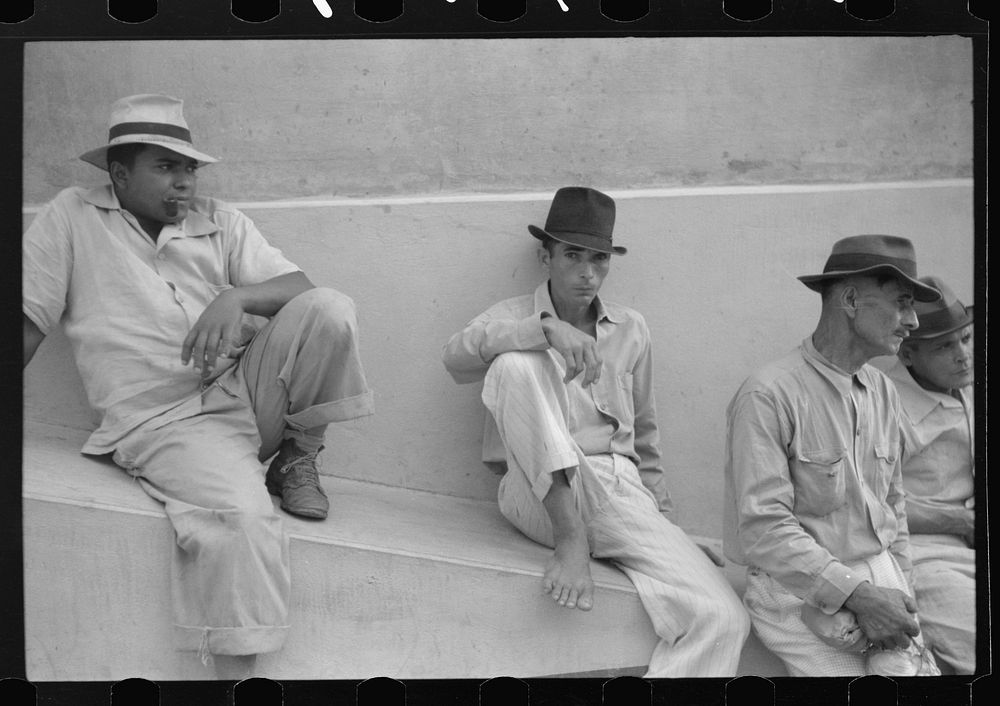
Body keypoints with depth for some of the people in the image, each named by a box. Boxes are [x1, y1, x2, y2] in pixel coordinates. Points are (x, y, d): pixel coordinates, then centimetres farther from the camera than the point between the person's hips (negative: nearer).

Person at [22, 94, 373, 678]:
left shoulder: (220, 222, 15)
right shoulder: (73, 217, 9)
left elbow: (300, 289, 3)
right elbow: (30, 322, 8)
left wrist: (235, 297, -17)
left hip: (248, 386, 4)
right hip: (162, 421, -4)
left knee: (329, 311, -22)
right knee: (240, 515, -34)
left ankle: (298, 457, 0)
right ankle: (234, 669, -21)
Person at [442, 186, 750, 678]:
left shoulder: (631, 330, 17)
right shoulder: (514, 318, 7)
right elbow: (456, 356, -16)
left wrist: (660, 518, 19)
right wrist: (546, 328, -29)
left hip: (619, 490, 3)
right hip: (541, 494, -3)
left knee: (722, 619, -21)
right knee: (516, 365, -27)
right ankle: (569, 538, -27)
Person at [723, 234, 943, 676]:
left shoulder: (883, 392, 11)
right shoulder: (768, 395, -14)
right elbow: (764, 527, -19)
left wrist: (898, 594, 3)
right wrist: (855, 594, -22)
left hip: (879, 578, 7)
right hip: (799, 590, -6)